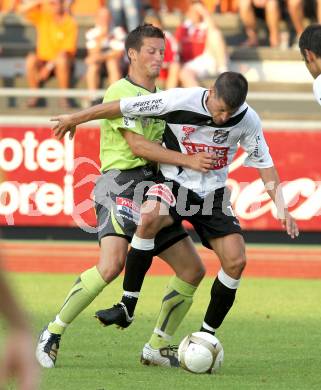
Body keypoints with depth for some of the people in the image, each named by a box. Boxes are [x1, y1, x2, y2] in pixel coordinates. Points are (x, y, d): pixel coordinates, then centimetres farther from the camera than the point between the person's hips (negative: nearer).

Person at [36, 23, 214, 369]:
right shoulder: (121, 92, -7)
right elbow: (138, 145, -15)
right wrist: (187, 160, -18)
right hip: (121, 182, -9)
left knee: (192, 269, 4)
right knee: (112, 263, -28)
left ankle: (158, 346, 15)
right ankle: (53, 333, -14)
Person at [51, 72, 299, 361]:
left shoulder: (247, 120, -12)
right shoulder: (180, 101, -22)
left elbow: (264, 164, 0)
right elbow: (122, 107, -12)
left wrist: (282, 207, -10)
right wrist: (75, 119, -2)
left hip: (213, 194, 3)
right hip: (175, 184, -3)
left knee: (236, 262, -13)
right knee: (149, 218, -36)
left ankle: (207, 335, 6)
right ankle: (127, 307, -28)